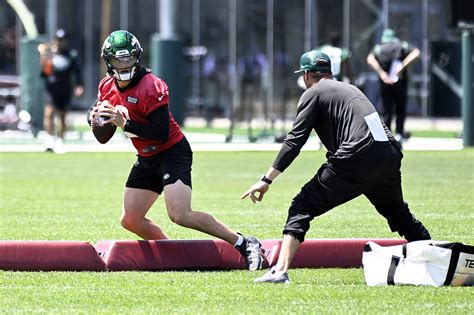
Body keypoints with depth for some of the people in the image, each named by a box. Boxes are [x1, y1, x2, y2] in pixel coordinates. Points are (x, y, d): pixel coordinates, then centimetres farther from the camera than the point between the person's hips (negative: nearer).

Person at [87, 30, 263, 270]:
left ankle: (244, 244, -17)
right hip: (147, 159, 9)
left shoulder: (150, 87, -21)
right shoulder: (108, 87, 3)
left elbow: (161, 132, -26)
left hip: (172, 153, -9)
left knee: (180, 215, -23)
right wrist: (96, 117, -9)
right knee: (130, 221, 6)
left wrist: (125, 124, -27)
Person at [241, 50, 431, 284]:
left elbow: (295, 140, -1)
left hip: (356, 160, -6)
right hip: (390, 157, 6)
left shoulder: (313, 93, 8)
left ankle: (280, 271, -15)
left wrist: (267, 179, -2)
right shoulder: (350, 89, 30)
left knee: (302, 207, -1)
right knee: (399, 214, 27)